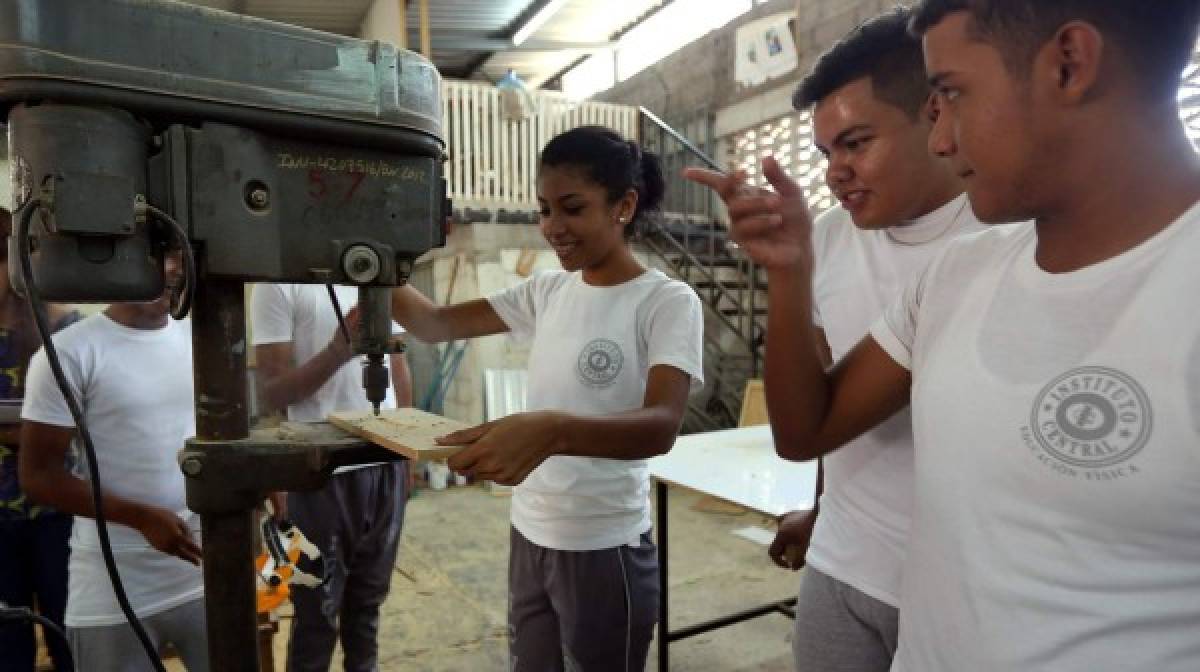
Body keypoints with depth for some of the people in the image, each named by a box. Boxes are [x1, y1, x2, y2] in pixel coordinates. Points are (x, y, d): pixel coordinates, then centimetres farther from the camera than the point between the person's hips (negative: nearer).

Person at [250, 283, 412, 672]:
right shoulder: (279, 284, -8)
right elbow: (272, 394, -11)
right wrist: (339, 350, -27)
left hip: (387, 465, 5)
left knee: (369, 599, 19)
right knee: (318, 613, 11)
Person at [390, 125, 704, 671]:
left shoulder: (668, 302, -14)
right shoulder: (547, 291, 4)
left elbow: (661, 426, -28)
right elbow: (435, 325, 4)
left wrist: (552, 430, -45)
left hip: (605, 548, -5)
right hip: (528, 535, 6)